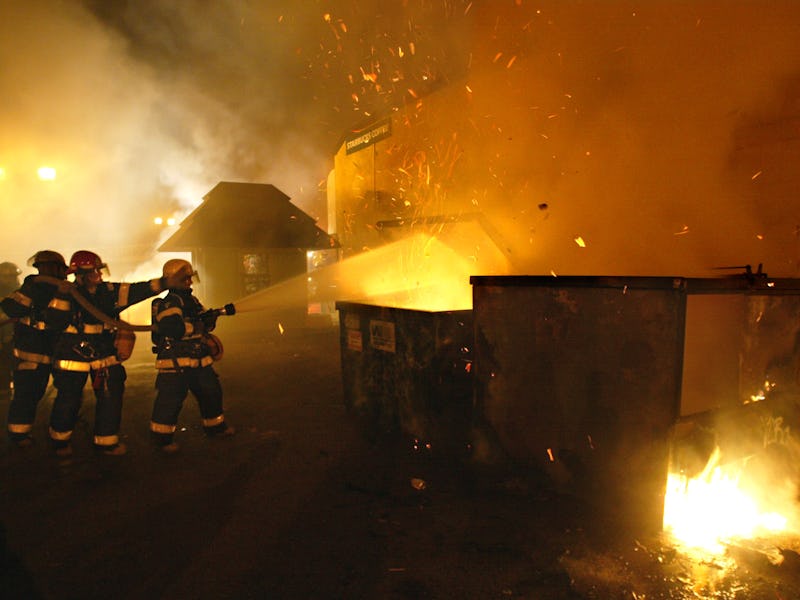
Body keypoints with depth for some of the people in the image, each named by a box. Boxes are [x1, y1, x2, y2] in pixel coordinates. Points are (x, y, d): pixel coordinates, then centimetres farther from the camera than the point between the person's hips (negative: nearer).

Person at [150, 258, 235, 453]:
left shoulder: (191, 300, 14)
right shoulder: (169, 303, -15)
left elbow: (206, 325, 15)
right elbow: (174, 329, -30)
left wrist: (214, 315, -4)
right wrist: (198, 324, -24)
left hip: (198, 359, 9)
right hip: (175, 361, -9)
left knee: (211, 391, 17)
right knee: (171, 399, -5)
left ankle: (215, 426, 34)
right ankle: (162, 437, 10)